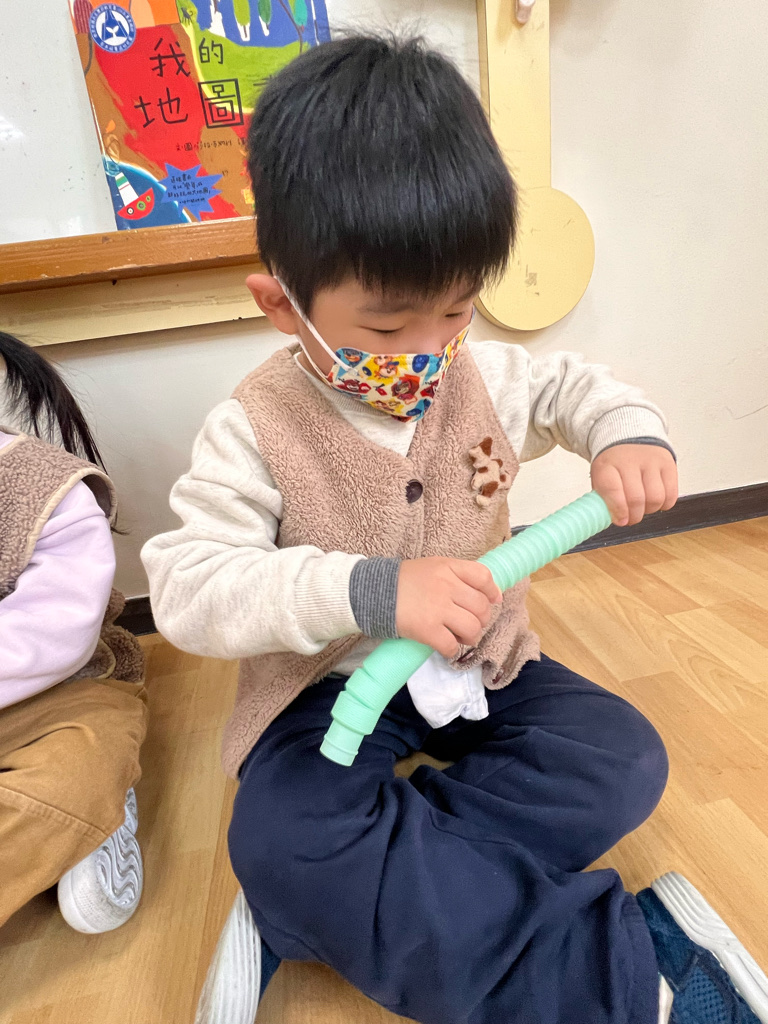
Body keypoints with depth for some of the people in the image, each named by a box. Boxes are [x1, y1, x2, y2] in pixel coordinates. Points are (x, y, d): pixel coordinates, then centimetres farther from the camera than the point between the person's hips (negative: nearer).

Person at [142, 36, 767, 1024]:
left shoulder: (483, 377, -5)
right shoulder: (253, 430, -18)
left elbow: (573, 385, 12)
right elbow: (186, 588, -23)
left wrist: (629, 430, -12)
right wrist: (369, 591, -37)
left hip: (480, 666, 5)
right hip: (329, 689, -3)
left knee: (624, 759, -14)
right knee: (282, 841, -29)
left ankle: (300, 915, -14)